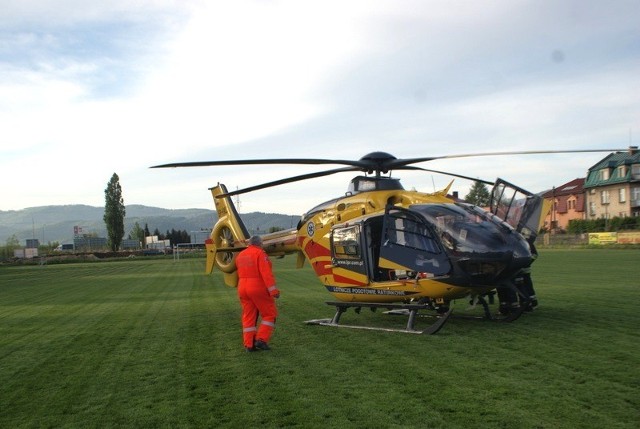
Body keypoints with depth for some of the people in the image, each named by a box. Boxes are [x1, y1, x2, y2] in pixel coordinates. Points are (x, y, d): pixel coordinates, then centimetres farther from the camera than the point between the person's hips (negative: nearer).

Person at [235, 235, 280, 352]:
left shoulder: (240, 255, 13)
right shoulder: (260, 253, -10)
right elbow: (266, 273, -19)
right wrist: (273, 290, -20)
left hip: (243, 289, 7)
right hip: (259, 288, -7)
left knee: (248, 317, 10)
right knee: (269, 314, 5)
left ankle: (249, 345, 10)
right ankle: (261, 340, -2)